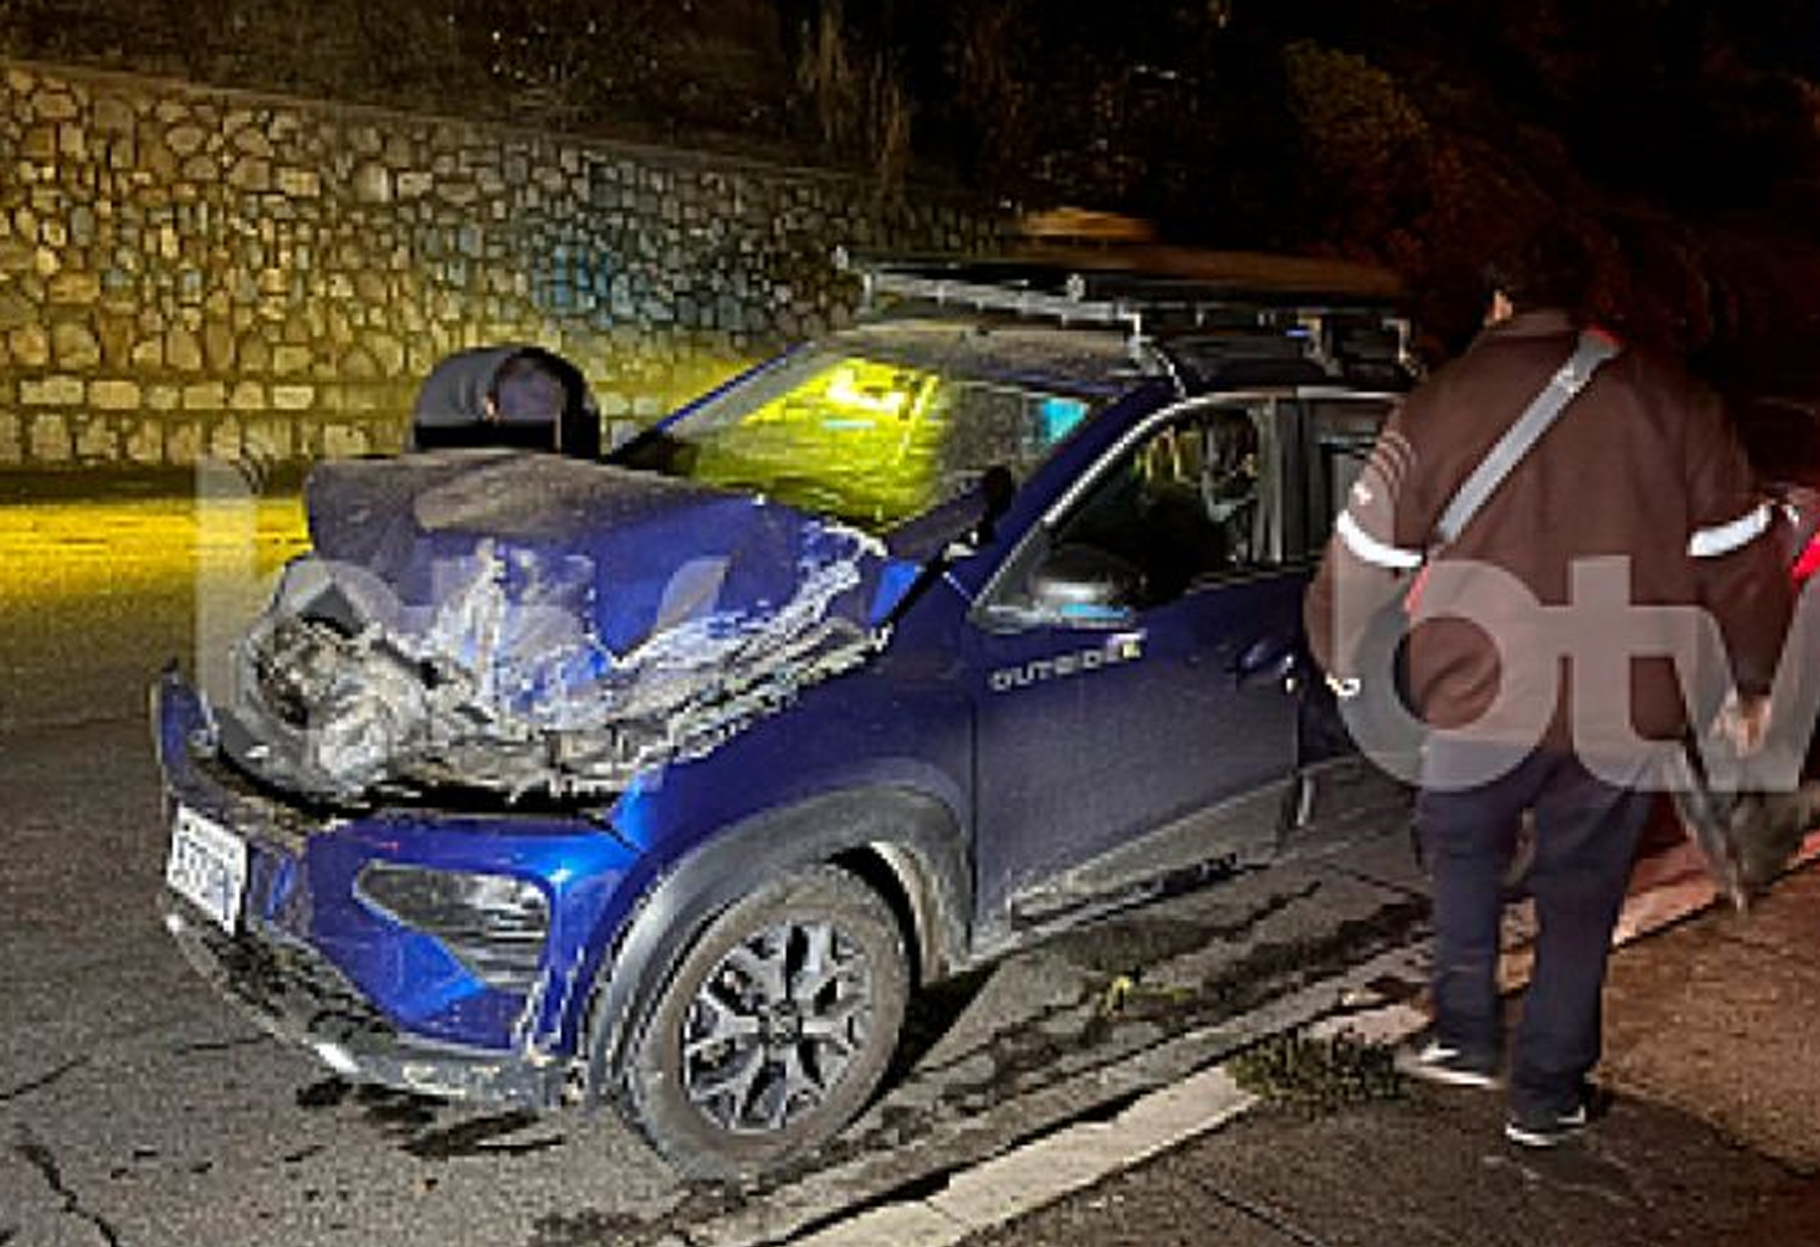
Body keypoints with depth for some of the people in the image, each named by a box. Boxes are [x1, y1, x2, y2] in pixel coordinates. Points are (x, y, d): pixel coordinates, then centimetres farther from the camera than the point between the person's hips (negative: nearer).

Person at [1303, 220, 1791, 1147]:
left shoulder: (1440, 406, -4)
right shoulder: (1674, 401, 2)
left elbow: (1362, 564, -1)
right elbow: (1740, 558, 6)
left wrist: (1345, 668, 15)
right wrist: (1753, 683, 18)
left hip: (1481, 700, -1)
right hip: (1627, 707, 2)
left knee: (1463, 851, 25)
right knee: (1580, 897, 15)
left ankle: (1466, 1037, 25)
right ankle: (1546, 1095, 23)